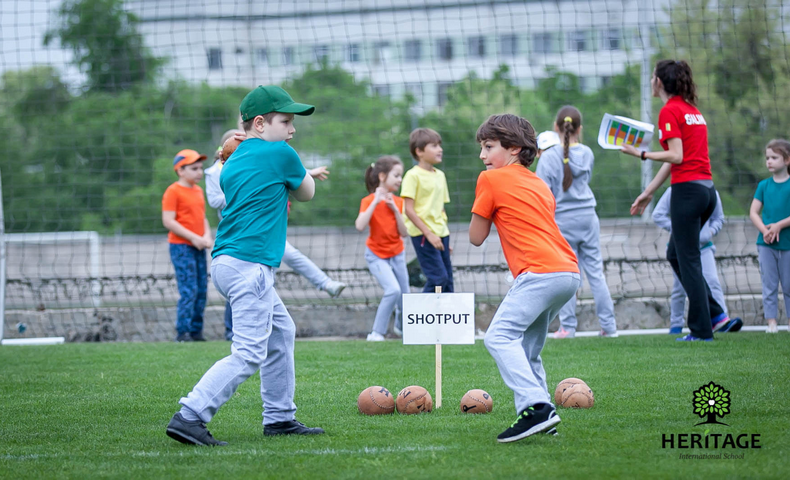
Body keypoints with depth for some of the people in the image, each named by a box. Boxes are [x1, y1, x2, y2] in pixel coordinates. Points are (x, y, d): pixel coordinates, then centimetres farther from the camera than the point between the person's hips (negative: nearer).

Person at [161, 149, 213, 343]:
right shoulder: (173, 191, -9)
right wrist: (194, 238, -17)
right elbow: (168, 221, -15)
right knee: (189, 290, -12)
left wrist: (207, 236, 0)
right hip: (181, 246, -8)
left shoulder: (198, 190, 16)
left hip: (199, 247, 8)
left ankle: (196, 331, 13)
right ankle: (182, 332, -7)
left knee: (202, 290, 6)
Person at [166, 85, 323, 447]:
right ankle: (189, 417, -23)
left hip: (225, 261, 10)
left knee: (281, 332, 22)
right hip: (250, 264, -10)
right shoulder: (281, 154, -5)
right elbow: (306, 193, 9)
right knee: (248, 354, -13)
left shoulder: (232, 164, 17)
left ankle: (279, 418, 25)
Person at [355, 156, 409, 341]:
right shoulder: (369, 201, -12)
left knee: (404, 295, 9)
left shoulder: (398, 202, 1)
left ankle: (401, 327, 40)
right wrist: (376, 202, -30)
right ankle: (377, 333, -13)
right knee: (393, 290, -24)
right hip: (377, 255, -5)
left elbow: (404, 232, -5)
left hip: (397, 254, 5)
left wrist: (395, 209, -16)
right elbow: (360, 226, -29)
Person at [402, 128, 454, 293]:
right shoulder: (413, 176, -9)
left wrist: (446, 235, 16)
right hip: (423, 235, -7)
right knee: (438, 277, -14)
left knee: (447, 278, 5)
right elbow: (409, 210, -13)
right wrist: (429, 234, -17)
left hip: (440, 234, 7)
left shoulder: (440, 175, 13)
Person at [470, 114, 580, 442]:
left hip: (541, 272, -9)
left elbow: (476, 237, 10)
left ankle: (536, 407, -29)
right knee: (527, 347, 16)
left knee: (500, 336, -14)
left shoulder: (491, 180, 5)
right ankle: (542, 419, 9)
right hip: (570, 272, 9)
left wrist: (487, 214, 24)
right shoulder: (539, 184, 27)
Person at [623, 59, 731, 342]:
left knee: (688, 260, -2)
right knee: (676, 254, 18)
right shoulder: (692, 109, 18)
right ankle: (714, 313, 12)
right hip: (707, 189, 9)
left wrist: (641, 154, -12)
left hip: (687, 189, -9)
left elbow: (676, 157, -17)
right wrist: (649, 192, 23)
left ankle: (702, 330, 0)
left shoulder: (669, 111, -9)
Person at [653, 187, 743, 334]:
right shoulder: (673, 192, -3)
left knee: (712, 282, -15)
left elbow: (719, 218, 17)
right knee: (680, 288, 4)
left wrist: (712, 231, -4)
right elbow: (657, 215, -2)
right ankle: (676, 325, 18)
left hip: (704, 247, 1)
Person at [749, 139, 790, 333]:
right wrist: (764, 230, -11)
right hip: (766, 244, 2)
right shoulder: (764, 185, 6)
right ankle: (771, 322, 1)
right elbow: (753, 212, 4)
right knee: (769, 284, 1)